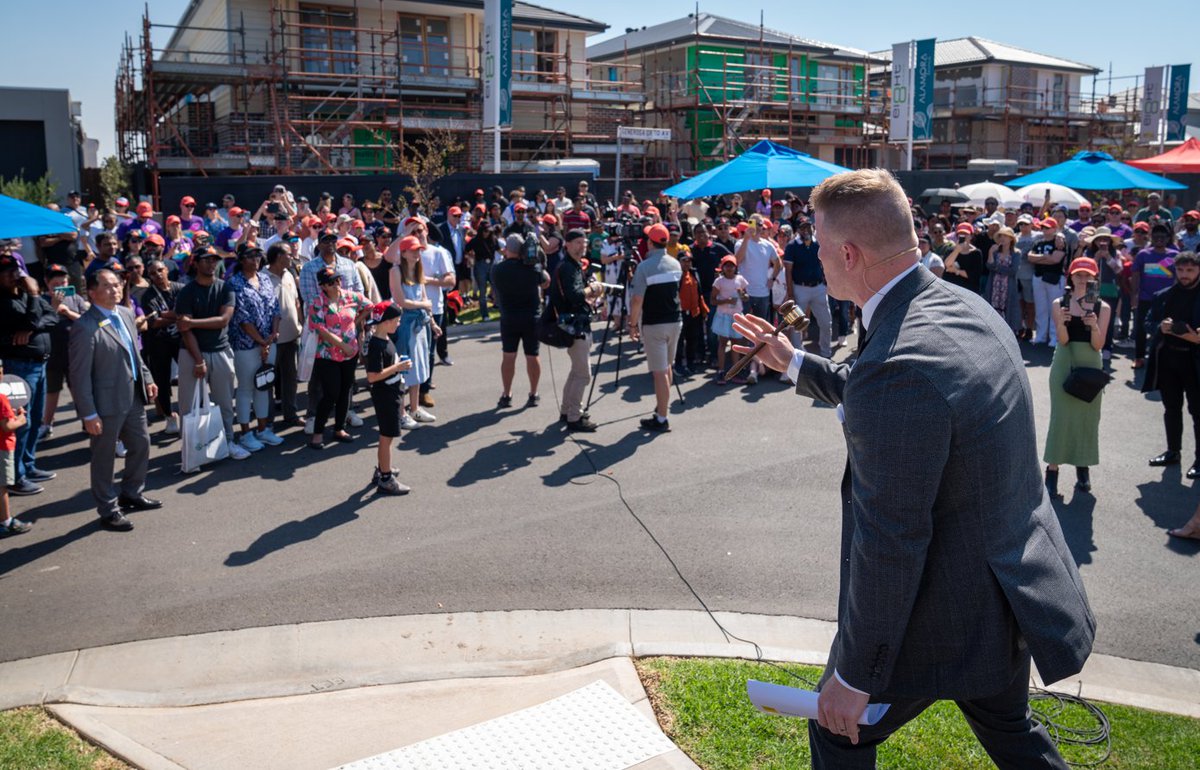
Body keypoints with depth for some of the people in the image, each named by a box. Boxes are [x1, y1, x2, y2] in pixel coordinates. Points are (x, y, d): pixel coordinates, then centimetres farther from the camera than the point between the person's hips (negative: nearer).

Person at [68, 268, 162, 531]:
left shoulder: (126, 314, 5)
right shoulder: (85, 327, -19)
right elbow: (80, 375, -18)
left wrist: (146, 378, 10)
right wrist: (89, 414, -18)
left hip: (134, 396, 8)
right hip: (107, 403, -8)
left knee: (141, 445, 20)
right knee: (104, 458, 8)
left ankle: (131, 494, 41)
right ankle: (108, 511, 23)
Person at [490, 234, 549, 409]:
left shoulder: (497, 269, -7)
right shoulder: (532, 268, -10)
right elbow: (546, 282, 8)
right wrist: (537, 262, 8)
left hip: (508, 319, 0)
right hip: (532, 317, 0)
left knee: (508, 356, 8)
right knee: (532, 356, 9)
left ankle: (506, 395, 10)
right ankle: (533, 395, 16)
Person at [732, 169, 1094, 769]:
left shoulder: (896, 370, -33)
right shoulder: (965, 307, -2)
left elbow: (888, 544, -28)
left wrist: (855, 675, -16)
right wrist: (795, 363, 20)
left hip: (945, 616, -9)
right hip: (1015, 593, 9)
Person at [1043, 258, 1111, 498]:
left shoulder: (1103, 307, -3)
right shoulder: (1059, 304, -4)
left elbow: (1098, 345, -8)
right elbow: (1063, 340, -12)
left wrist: (1094, 326, -27)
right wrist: (1062, 323, -32)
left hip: (1090, 367, 1)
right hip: (1064, 365, -1)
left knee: (1087, 418, 8)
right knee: (1060, 416, -2)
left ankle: (1083, 468, 22)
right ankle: (1052, 470, 1)